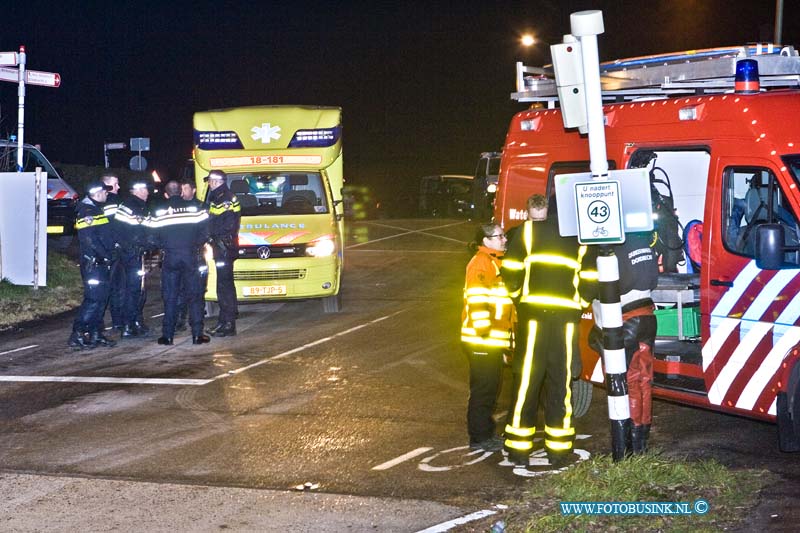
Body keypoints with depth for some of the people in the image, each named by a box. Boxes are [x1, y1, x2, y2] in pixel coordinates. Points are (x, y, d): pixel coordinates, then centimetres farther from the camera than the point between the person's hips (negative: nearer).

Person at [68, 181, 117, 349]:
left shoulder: (97, 210, 18)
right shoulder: (87, 212, -14)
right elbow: (89, 239, -22)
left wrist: (109, 254, 14)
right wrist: (105, 255, -16)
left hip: (102, 263, 10)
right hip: (93, 263, -10)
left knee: (101, 299, 12)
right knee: (93, 299, -12)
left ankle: (95, 334, 17)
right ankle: (77, 335, -11)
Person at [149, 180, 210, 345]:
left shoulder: (158, 213, 0)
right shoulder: (196, 209, -1)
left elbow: (154, 239, 3)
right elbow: (205, 232, -2)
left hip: (169, 257, 0)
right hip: (191, 256, 0)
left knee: (169, 296, 6)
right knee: (194, 295, 4)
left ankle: (167, 335, 5)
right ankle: (197, 334, 0)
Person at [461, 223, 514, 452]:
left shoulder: (494, 262, 19)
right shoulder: (480, 263, -14)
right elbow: (476, 299, -21)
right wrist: (483, 329, -22)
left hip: (493, 340, 10)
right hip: (482, 341, -10)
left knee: (491, 387, 15)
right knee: (483, 389, -5)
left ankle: (487, 434, 23)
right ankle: (479, 438, 1)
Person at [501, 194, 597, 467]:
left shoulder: (529, 230, 4)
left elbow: (510, 269, -2)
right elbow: (590, 278, 3)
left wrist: (518, 295, 14)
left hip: (534, 313, -1)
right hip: (567, 316, 1)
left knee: (526, 378, 3)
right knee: (561, 381, 7)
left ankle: (519, 447, 5)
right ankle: (558, 448, 9)